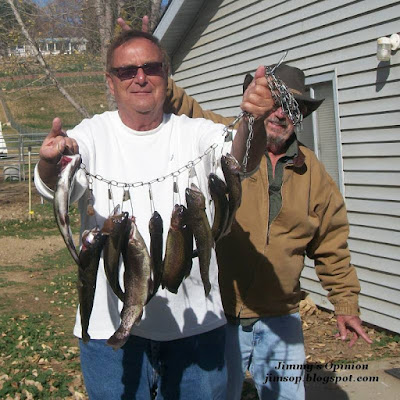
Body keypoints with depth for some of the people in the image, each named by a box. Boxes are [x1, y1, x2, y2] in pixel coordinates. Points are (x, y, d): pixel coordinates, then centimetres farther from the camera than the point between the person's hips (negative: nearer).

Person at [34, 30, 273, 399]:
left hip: (196, 321, 1)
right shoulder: (92, 136, -1)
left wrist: (253, 122, -42)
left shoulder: (196, 134, 1)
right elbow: (56, 187, -18)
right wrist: (51, 162, -43)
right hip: (111, 325, -1)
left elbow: (239, 160, -18)